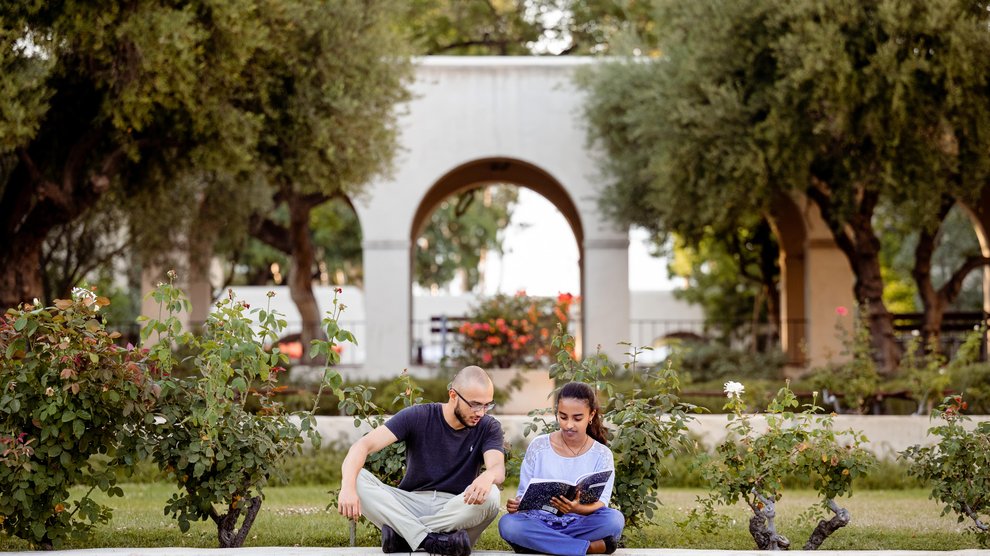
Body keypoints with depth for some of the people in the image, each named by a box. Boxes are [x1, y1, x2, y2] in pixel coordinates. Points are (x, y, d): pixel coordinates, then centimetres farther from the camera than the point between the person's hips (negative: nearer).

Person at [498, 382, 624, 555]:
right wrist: (517, 504, -19)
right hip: (539, 523, 1)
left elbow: (601, 502, -9)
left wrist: (578, 508, -32)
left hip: (579, 526, -1)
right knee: (507, 524, -33)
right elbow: (524, 493, 6)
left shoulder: (601, 455, 3)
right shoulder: (539, 446, 5)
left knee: (614, 519, -31)